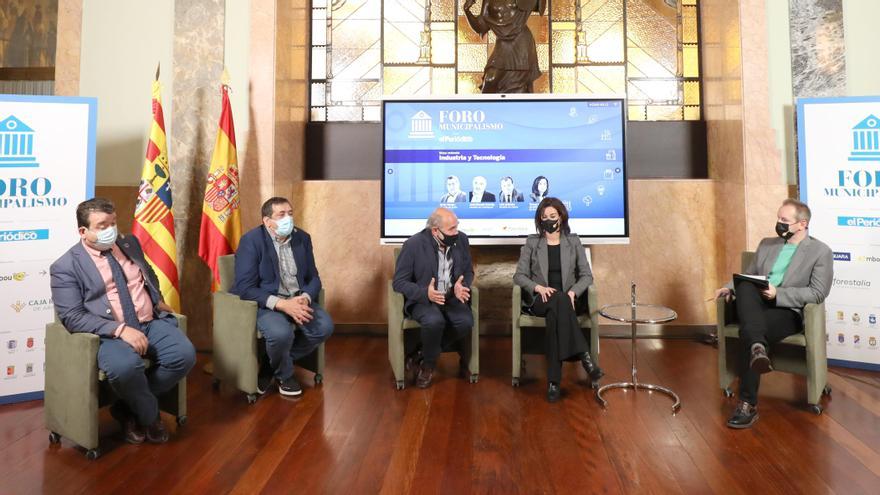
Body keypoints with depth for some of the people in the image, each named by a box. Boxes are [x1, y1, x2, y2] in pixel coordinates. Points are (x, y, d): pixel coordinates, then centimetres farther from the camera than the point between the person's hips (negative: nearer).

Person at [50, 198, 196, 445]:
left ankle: (129, 408, 1)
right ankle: (150, 415, -3)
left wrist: (159, 301, 16)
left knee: (185, 354, -22)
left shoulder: (130, 243, 13)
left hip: (152, 323, 5)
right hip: (110, 334, -5)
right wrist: (120, 329, -23)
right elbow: (72, 317, -12)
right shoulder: (65, 266, -3)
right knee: (125, 367, -36)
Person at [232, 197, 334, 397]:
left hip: (297, 299, 6)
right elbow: (245, 288, -17)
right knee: (281, 333, -34)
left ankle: (272, 365, 4)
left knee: (325, 326, -19)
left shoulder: (302, 238, 5)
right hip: (264, 303, -5)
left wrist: (305, 298, -15)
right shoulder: (251, 240, -11)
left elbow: (313, 277, 8)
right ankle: (284, 374, 3)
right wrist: (281, 304, -28)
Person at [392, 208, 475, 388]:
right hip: (422, 299, -4)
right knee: (435, 321, -35)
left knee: (466, 322, -25)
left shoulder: (461, 239, -3)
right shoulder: (413, 244, -16)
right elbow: (399, 282, -12)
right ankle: (428, 364, -4)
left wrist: (462, 286, -15)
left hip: (451, 297, 4)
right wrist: (425, 293, -30)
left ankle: (423, 353, -3)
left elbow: (468, 271, 9)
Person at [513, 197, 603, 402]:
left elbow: (586, 275, 5)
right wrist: (538, 287, -18)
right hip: (540, 300, -1)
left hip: (569, 299, 1)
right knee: (559, 301, -39)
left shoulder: (573, 241, 10)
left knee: (555, 314, -38)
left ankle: (554, 381, -37)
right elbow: (519, 276, 2)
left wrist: (572, 292, -15)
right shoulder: (532, 242, 7)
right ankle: (584, 356, -42)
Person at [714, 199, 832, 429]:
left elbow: (818, 294, -5)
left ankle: (748, 405, -29)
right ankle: (758, 348, -48)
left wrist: (778, 294, -17)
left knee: (748, 332, -35)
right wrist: (730, 288, -2)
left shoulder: (821, 251, 5)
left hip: (788, 311, -4)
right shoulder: (766, 244, 21)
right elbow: (747, 276, 20)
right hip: (755, 306, 4)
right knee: (745, 286, -32)